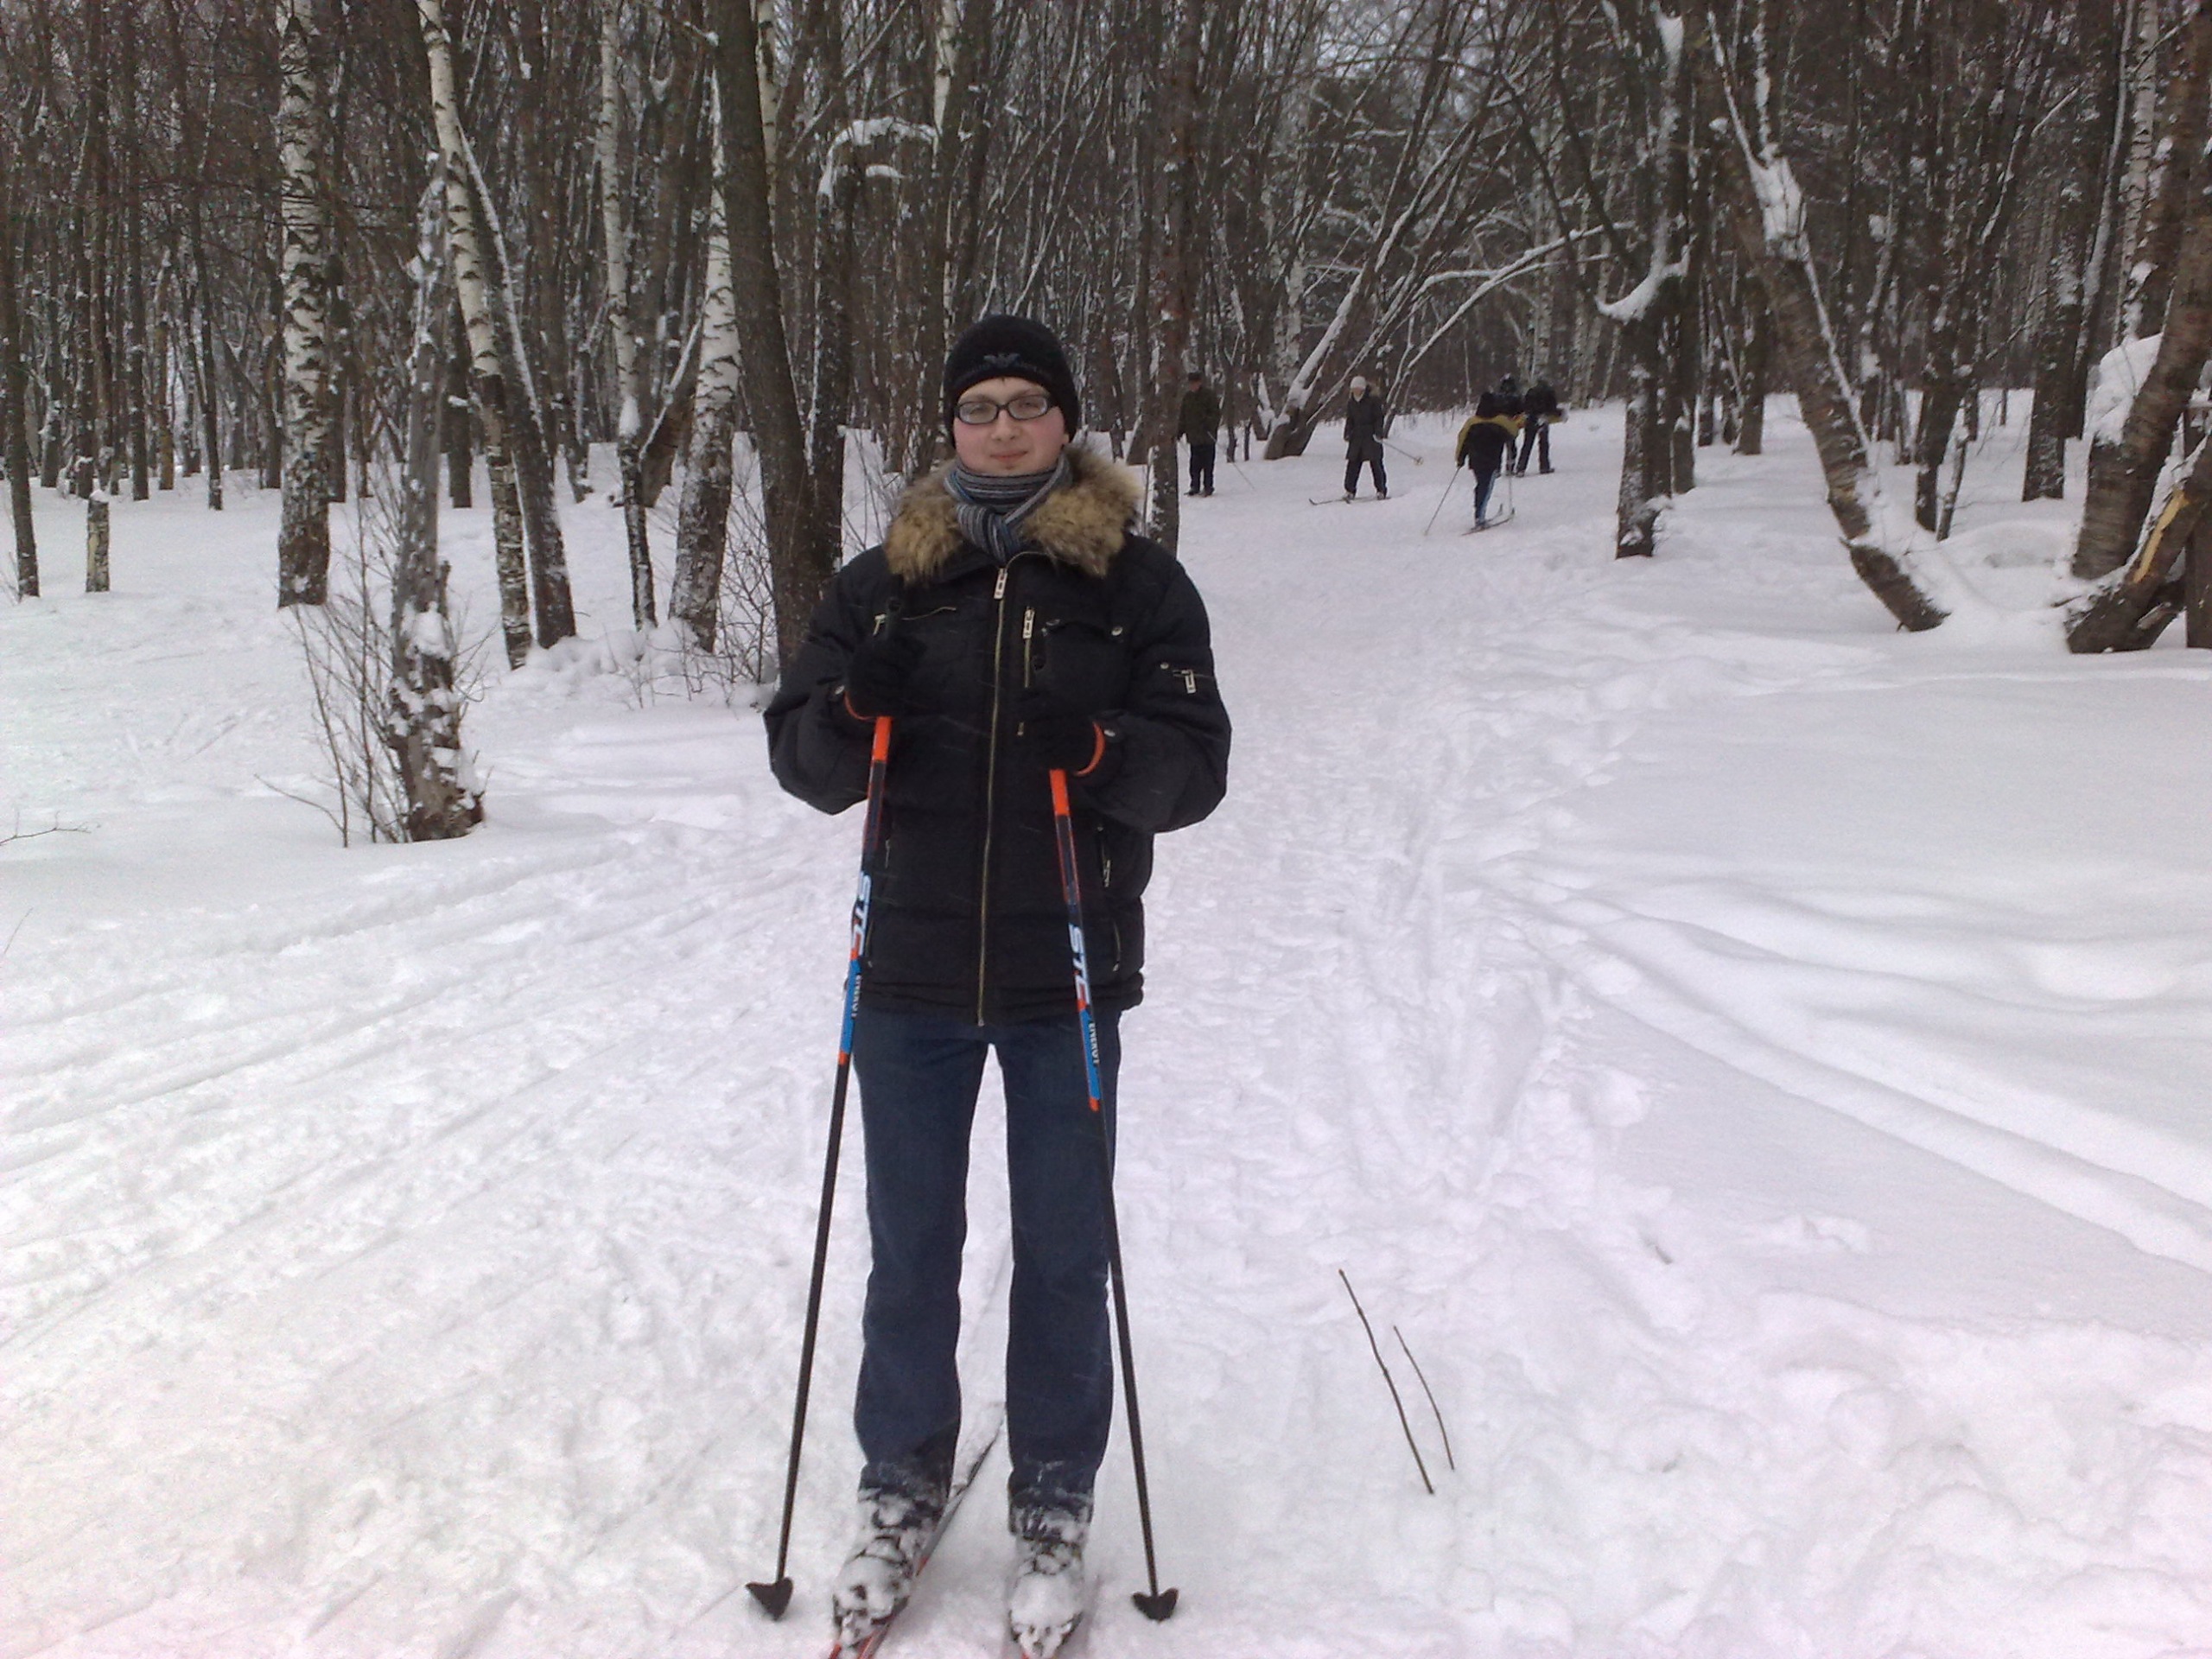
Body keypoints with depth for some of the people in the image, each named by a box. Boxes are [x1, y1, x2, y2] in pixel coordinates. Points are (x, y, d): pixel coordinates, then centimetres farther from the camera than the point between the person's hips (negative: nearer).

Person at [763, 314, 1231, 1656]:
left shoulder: (1139, 582, 0)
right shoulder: (886, 580, 5)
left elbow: (1196, 768, -5)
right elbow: (806, 762, 3)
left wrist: (1099, 749, -25)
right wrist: (854, 704, -18)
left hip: (1066, 978, -1)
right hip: (910, 975, 2)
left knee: (1063, 1257, 11)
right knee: (910, 1252, 13)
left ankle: (1055, 1508, 30)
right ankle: (903, 1493, 33)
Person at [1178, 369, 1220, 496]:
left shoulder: (1209, 394, -4)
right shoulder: (1187, 395, 12)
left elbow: (1216, 413, -7)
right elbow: (1182, 415, 18)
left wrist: (1210, 426, -20)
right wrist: (1179, 431, 11)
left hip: (1207, 435, -5)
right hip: (1193, 435, 5)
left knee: (1207, 463, -3)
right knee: (1195, 463, 5)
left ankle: (1208, 487, 2)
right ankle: (1195, 486, 12)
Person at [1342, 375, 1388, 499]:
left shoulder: (1373, 401, -2)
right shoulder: (1351, 404, 13)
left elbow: (1379, 418, -3)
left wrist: (1378, 433, -14)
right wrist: (1347, 434, 2)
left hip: (1371, 436, -5)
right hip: (1356, 436, 5)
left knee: (1375, 463, -6)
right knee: (1353, 463, -1)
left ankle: (1381, 491, -1)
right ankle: (1350, 491, 3)